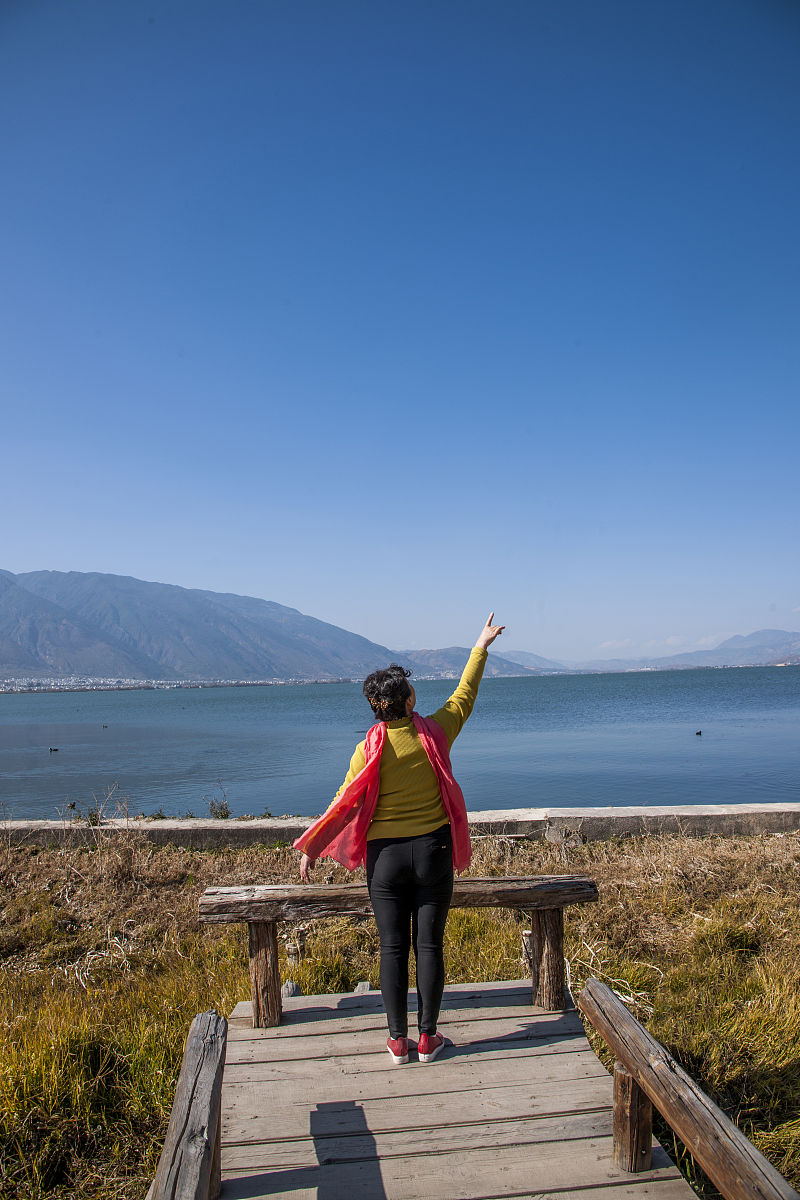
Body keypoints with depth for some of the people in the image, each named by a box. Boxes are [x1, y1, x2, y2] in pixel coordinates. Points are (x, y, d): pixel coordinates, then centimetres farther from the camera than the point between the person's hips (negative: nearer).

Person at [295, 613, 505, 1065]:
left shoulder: (370, 749, -12)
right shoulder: (434, 734, -8)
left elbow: (345, 804, -9)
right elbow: (465, 696, 7)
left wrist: (311, 848, 1)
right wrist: (482, 646, 19)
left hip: (386, 857, 0)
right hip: (433, 852, 1)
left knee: (393, 947, 10)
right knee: (429, 944, 9)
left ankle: (398, 1041, 19)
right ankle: (428, 1039, 19)